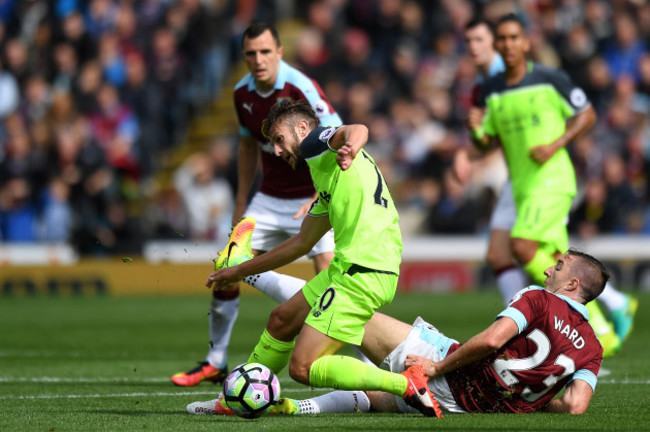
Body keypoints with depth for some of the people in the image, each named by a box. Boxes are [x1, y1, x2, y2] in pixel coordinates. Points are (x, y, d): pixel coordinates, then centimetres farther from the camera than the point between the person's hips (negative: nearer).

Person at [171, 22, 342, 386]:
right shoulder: (243, 93, 0)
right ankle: (215, 363, 15)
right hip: (269, 199, 6)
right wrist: (241, 203, 17)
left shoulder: (301, 89, -21)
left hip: (312, 199, -6)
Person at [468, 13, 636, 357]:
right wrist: (475, 129, -12)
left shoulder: (549, 80, -7)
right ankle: (602, 332, 14)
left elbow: (587, 114, 0)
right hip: (522, 186, 6)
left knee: (522, 246, -20)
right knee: (557, 262, 5)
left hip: (553, 179, -6)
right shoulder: (491, 90, 7)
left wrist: (555, 145, -13)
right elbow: (484, 143, 12)